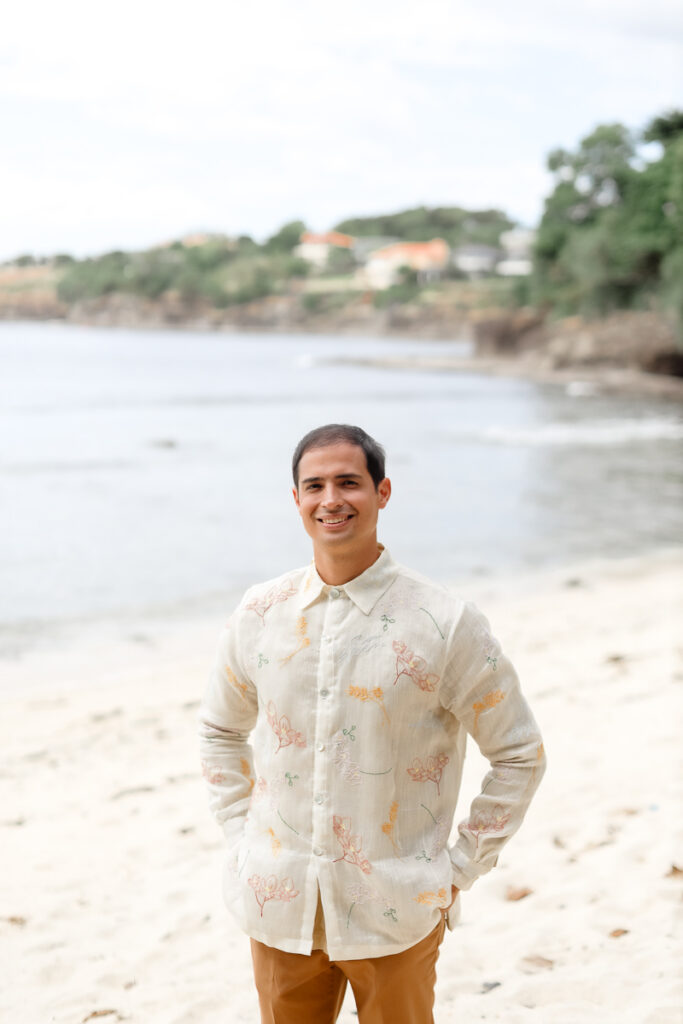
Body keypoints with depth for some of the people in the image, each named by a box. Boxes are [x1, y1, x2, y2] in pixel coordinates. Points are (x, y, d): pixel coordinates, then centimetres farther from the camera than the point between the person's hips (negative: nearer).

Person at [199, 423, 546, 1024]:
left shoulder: (447, 624, -9)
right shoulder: (260, 614, 0)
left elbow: (520, 755, -1)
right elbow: (221, 729, 16)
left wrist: (461, 867, -3)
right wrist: (239, 836, 8)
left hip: (394, 912, -2)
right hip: (278, 902, 3)